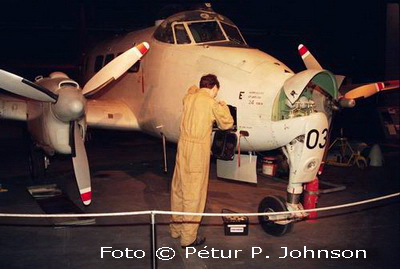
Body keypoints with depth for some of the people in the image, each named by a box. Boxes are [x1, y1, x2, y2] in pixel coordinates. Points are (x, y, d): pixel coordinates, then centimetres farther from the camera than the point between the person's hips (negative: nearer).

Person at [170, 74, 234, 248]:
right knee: (194, 193, -1)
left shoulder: (188, 98, 9)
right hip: (198, 149, -7)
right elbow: (227, 124, 1)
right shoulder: (211, 103, -10)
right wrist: (224, 107, 16)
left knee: (178, 188, 16)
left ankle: (176, 229, 30)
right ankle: (188, 237, 5)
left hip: (183, 144, 7)